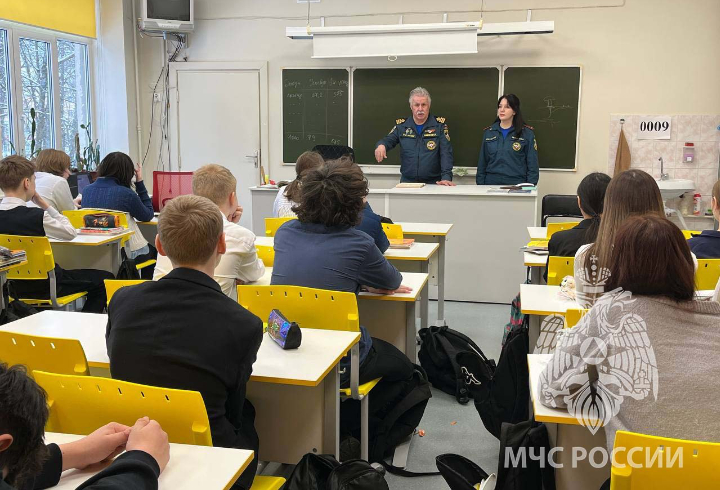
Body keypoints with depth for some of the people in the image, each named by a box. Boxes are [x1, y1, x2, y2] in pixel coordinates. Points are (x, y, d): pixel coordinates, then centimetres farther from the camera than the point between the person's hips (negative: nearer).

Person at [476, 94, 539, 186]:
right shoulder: (489, 132, 8)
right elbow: (482, 163, 10)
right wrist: (480, 186, 3)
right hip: (491, 184, 2)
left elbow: (532, 165, -1)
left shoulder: (527, 133, 0)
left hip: (517, 186, -2)